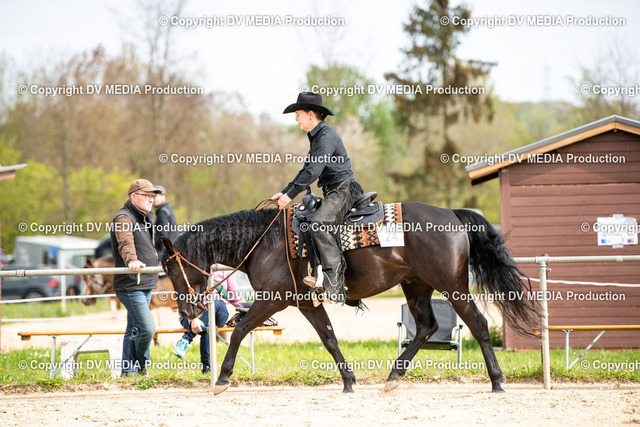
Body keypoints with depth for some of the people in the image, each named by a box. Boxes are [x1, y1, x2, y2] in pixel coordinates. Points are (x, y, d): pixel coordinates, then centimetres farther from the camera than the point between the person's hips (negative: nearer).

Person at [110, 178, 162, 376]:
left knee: (134, 329, 11)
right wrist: (131, 260, -51)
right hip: (130, 286, -9)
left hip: (145, 284, 9)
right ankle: (141, 365, 7)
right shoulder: (124, 218, -13)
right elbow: (126, 243, -34)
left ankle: (129, 371, 15)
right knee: (147, 328, -13)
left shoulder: (146, 218, 18)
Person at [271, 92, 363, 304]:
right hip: (332, 192, 11)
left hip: (344, 189, -11)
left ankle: (334, 284, -35)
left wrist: (290, 195, -19)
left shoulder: (327, 136, -14)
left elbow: (314, 171, -22)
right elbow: (307, 169, 24)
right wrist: (284, 192, 15)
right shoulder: (316, 137, 19)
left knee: (319, 224, -29)